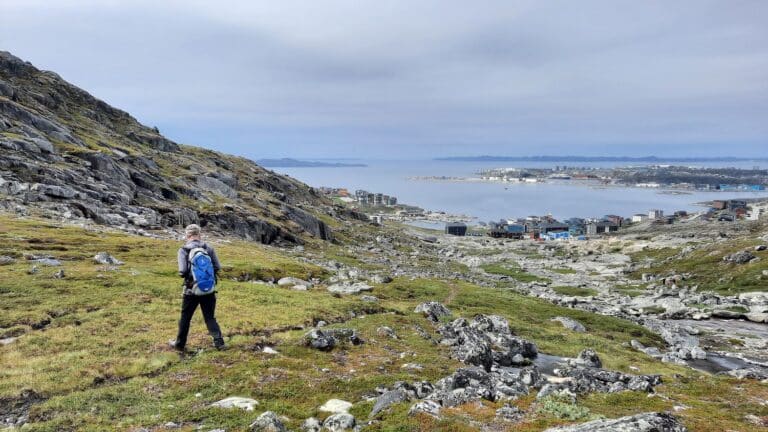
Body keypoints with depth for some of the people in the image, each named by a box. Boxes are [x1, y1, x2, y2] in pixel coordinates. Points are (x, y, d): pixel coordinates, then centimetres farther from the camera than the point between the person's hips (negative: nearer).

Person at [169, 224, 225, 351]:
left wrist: (182, 274, 9)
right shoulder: (208, 248, -1)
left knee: (185, 318, 14)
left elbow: (183, 271, -14)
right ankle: (219, 341, 5)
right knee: (210, 317, 12)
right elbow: (218, 267, -2)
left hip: (192, 289, -2)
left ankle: (179, 344, 26)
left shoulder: (183, 250, -8)